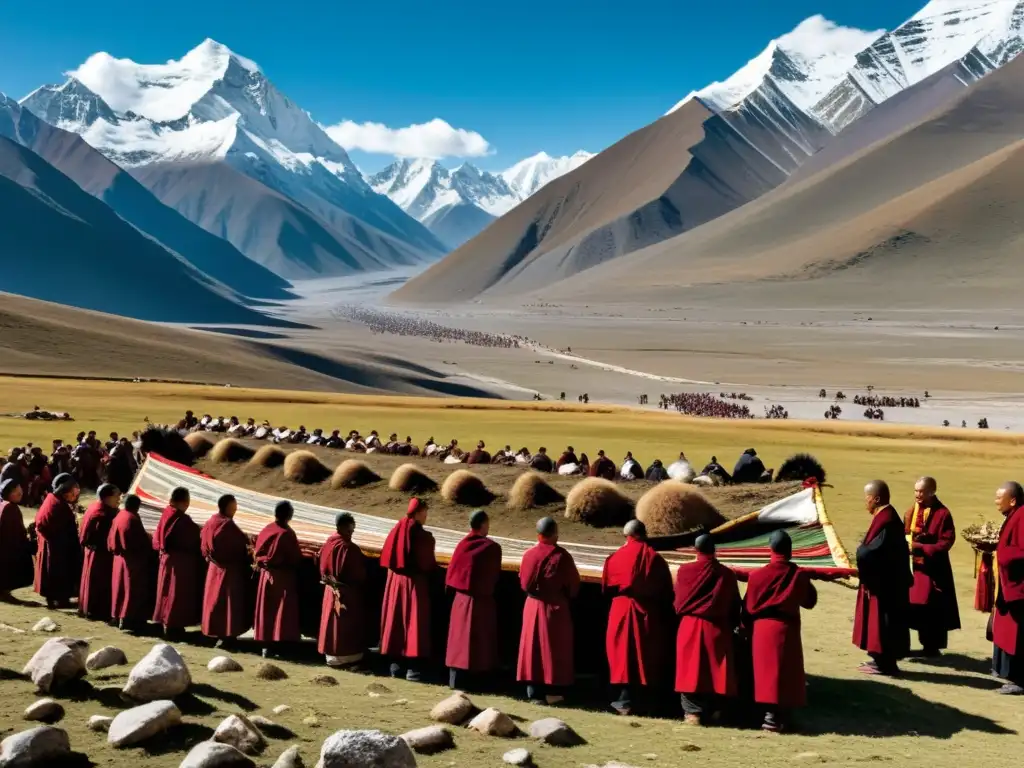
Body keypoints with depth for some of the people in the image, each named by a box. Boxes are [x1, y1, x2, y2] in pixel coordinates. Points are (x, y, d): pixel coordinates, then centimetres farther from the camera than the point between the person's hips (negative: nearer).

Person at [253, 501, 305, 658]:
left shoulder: (266, 530, 1)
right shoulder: (287, 534, -18)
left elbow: (258, 554, 7)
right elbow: (296, 558, -13)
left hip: (266, 575, 6)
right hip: (284, 577, -6)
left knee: (267, 609, 13)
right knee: (281, 611, 1)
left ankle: (265, 643, 18)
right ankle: (273, 645, 0)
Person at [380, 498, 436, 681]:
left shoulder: (396, 530, 1)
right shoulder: (423, 536, -15)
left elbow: (386, 557, 5)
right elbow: (428, 564, -11)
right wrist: (433, 571, 9)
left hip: (395, 581, 5)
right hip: (415, 583, -5)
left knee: (396, 623, 12)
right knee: (414, 623, 0)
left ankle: (396, 664, 17)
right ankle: (412, 668, -2)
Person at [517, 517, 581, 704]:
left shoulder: (529, 554, -6)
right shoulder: (562, 556, -14)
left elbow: (524, 582, 3)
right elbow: (573, 584, -5)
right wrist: (567, 596, 15)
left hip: (533, 606, 3)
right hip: (556, 607, -3)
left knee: (533, 646, 9)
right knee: (555, 647, 6)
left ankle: (533, 691, 10)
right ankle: (552, 690, 7)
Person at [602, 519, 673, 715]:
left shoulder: (616, 557, -4)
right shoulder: (655, 558, -3)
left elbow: (606, 587, 4)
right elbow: (667, 591, 1)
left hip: (623, 611, -1)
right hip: (650, 613, 1)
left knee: (625, 653, 5)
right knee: (647, 655, 10)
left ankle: (626, 700, 1)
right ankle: (642, 699, 14)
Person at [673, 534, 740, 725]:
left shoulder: (684, 571, -4)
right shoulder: (727, 574, 0)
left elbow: (678, 602, 5)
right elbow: (735, 606, 6)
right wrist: (732, 626, 18)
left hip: (690, 626, -1)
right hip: (718, 628, 1)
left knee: (691, 669, 3)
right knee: (716, 669, 9)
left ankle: (693, 711, -1)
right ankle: (713, 709, 12)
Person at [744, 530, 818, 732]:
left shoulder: (757, 575, -6)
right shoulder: (799, 575, -5)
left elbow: (749, 607, 1)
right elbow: (810, 601, 10)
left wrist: (748, 628, 16)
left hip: (762, 629, 0)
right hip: (787, 629, 0)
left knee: (767, 670, 7)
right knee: (786, 671, 7)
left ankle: (772, 712, 7)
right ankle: (777, 715, 5)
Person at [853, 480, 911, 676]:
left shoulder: (885, 520, -22)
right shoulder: (886, 516, 10)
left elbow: (873, 551, -26)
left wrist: (860, 551, -8)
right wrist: (864, 551, 2)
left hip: (883, 582, -10)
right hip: (884, 579, 10)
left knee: (882, 621, -2)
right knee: (882, 621, 15)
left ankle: (885, 664, 4)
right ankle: (882, 660, 22)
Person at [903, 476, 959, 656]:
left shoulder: (942, 513, -9)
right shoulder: (911, 512, 9)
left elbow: (947, 541, -13)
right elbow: (904, 535, 16)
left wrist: (922, 547, -21)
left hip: (933, 568, -5)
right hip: (911, 566, 5)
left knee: (932, 608, 0)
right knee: (908, 605, 6)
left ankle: (932, 646, 11)